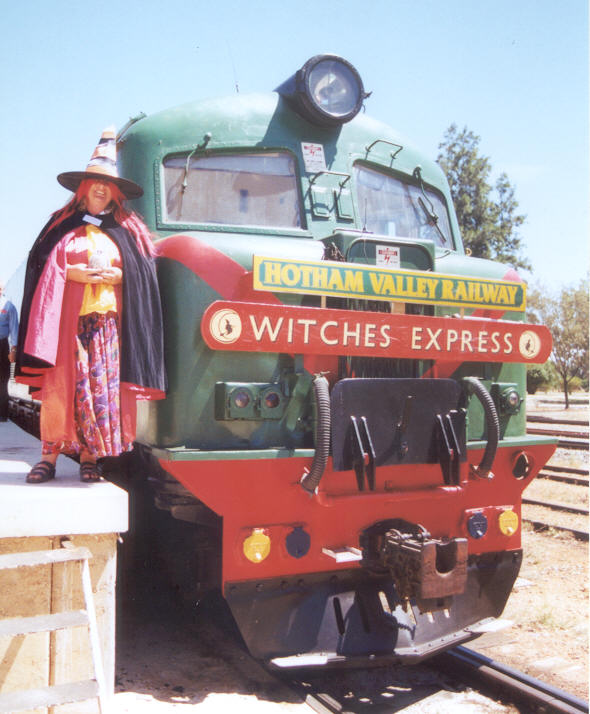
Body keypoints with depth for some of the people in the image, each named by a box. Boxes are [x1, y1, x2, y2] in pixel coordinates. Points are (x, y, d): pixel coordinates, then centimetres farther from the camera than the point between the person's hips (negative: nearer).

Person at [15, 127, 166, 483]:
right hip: (66, 317, -1)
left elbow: (144, 273, 9)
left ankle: (89, 457, 3)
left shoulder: (128, 227, 15)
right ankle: (49, 457, -1)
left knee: (103, 386, -4)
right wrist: (71, 273, -9)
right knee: (60, 385, -6)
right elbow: (42, 267, 8)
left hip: (109, 319, 1)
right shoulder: (63, 223, 14)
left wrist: (118, 275, -9)